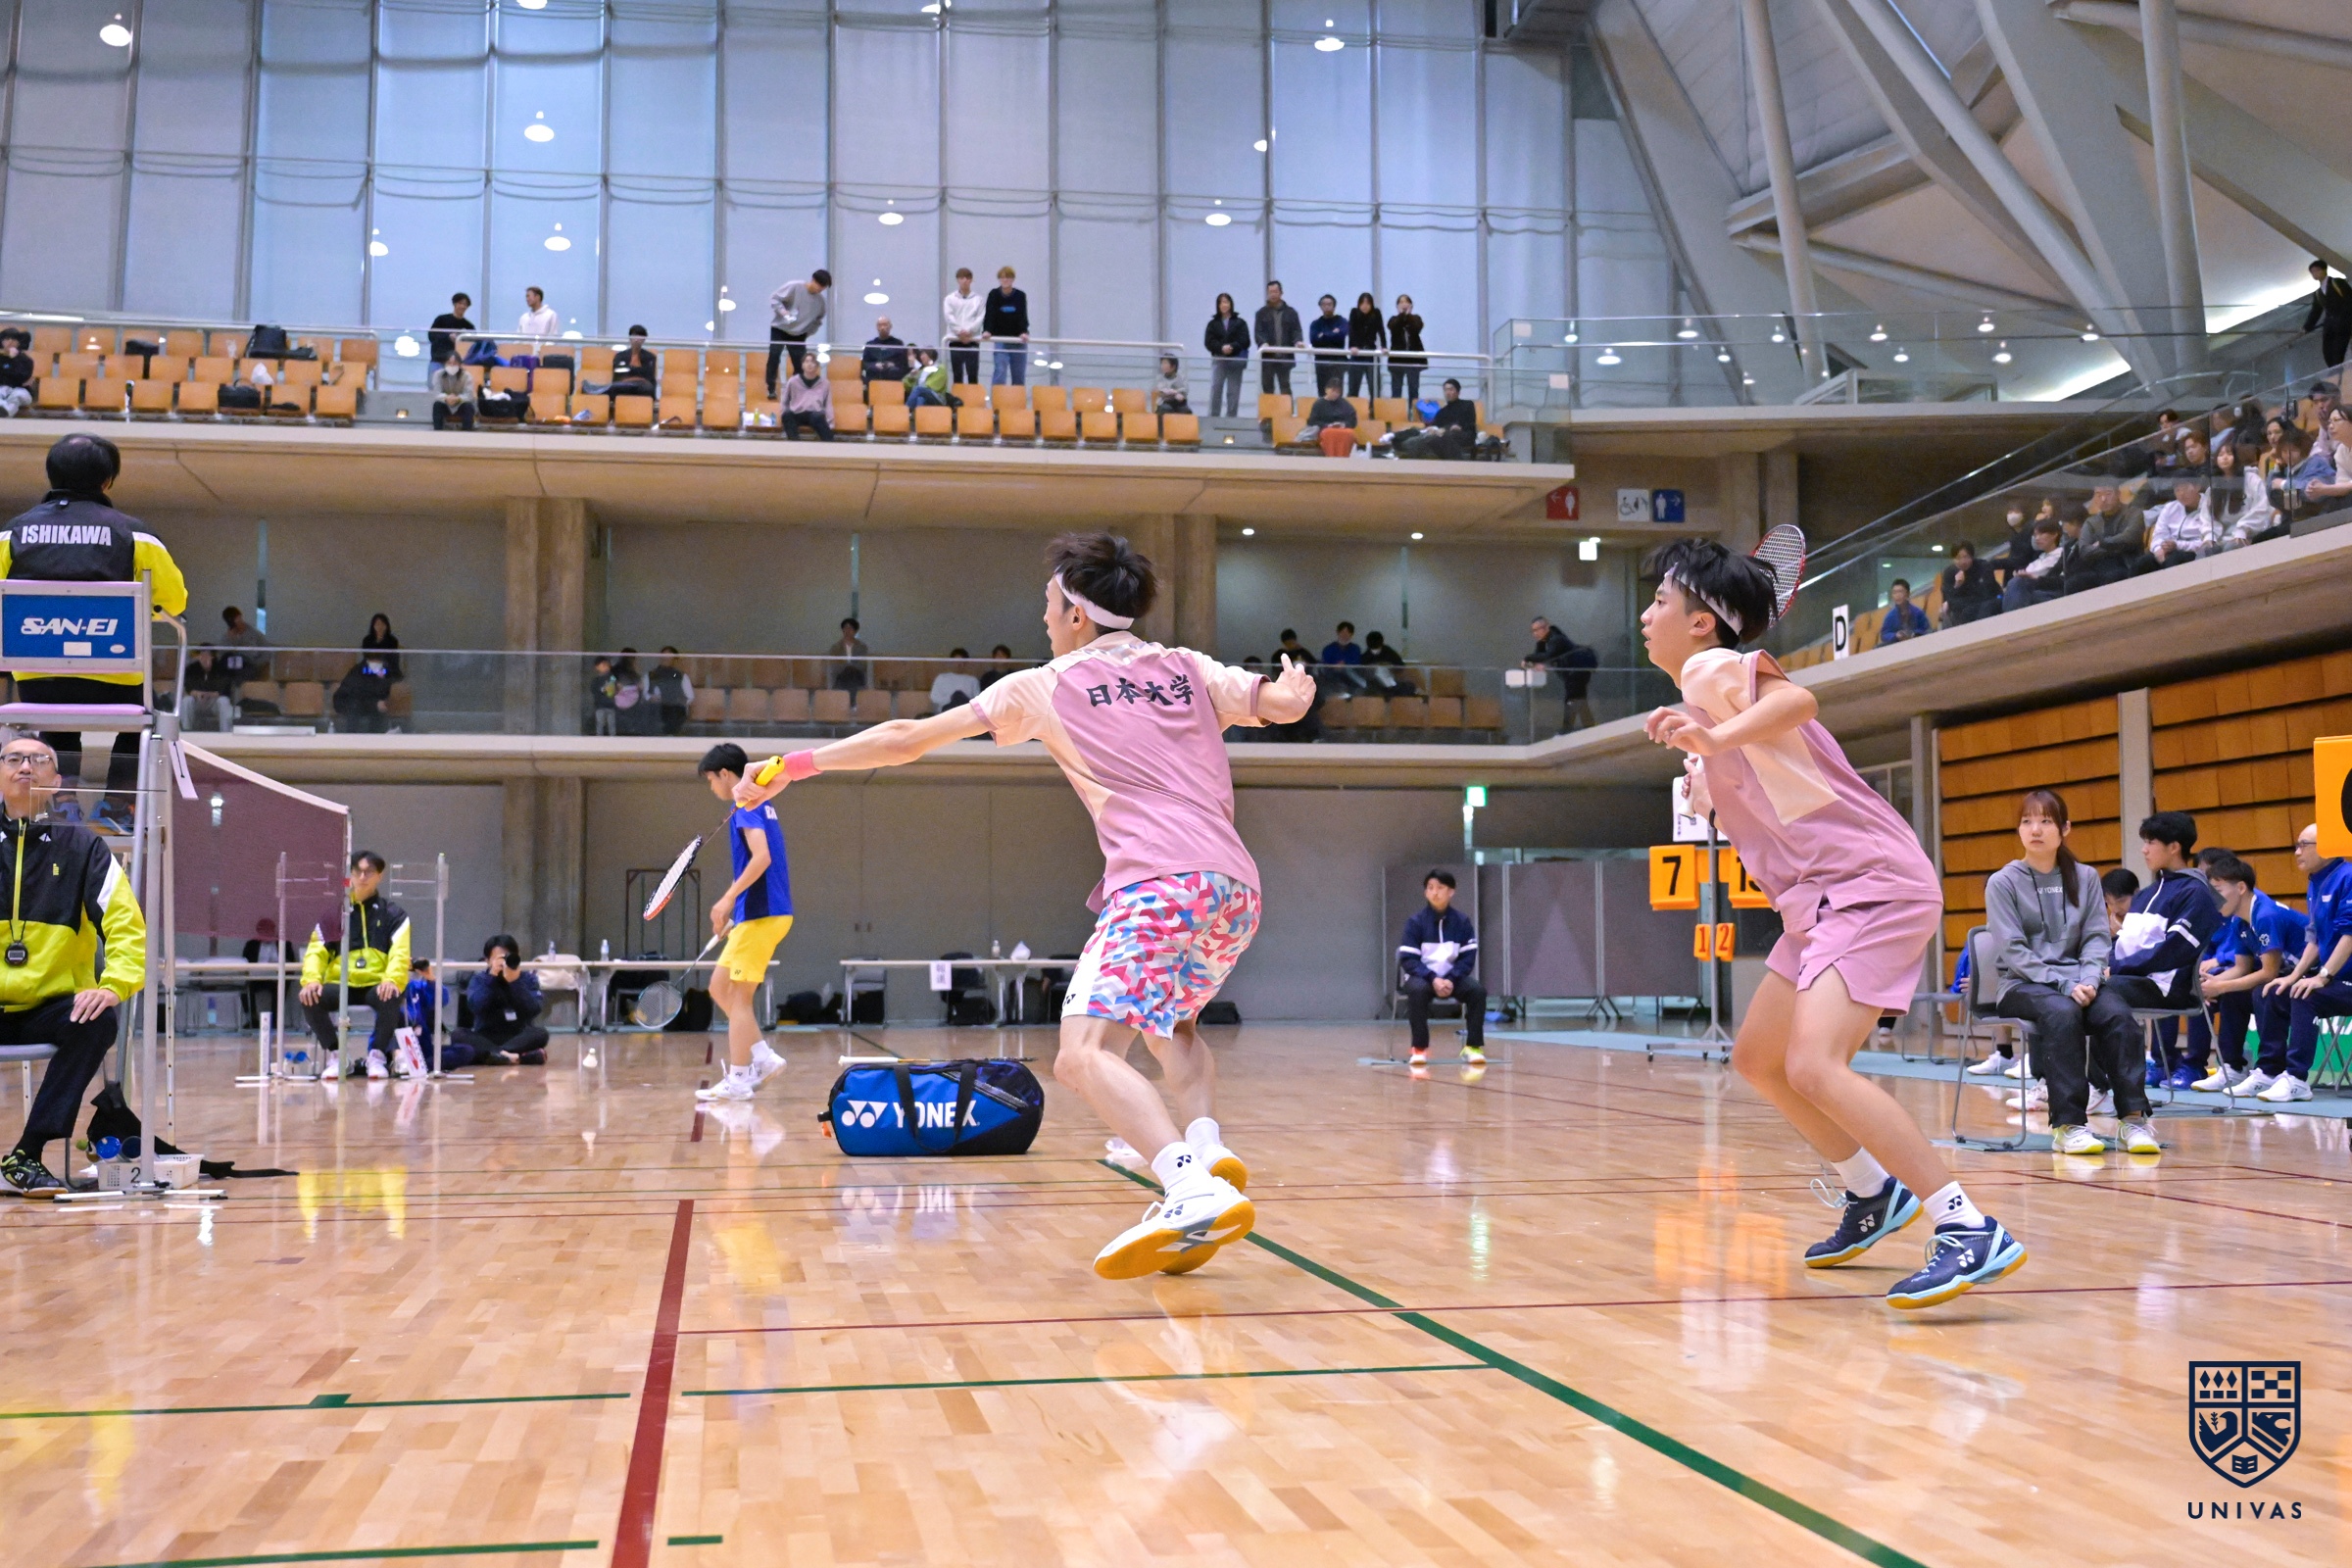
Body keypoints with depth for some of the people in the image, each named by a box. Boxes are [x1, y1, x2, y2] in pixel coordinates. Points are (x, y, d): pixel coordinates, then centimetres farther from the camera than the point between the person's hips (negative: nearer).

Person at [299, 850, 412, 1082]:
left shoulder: (394, 915, 10)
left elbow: (400, 955, -4)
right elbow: (316, 951, 4)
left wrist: (391, 980, -26)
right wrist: (311, 979, -17)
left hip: (376, 985, -2)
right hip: (339, 984, 2)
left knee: (390, 999, -36)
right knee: (309, 998, -29)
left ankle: (378, 1055, -14)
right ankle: (334, 1055, -8)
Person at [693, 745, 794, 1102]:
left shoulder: (747, 806, -11)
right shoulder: (759, 805, 18)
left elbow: (761, 857, -24)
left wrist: (728, 898, -23)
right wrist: (734, 912, 22)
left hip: (760, 916, -10)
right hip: (757, 914, 10)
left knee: (739, 996, -4)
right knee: (720, 988, 14)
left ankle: (737, 1080, -1)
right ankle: (762, 1056, 11)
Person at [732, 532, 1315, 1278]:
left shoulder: (1048, 685, 11)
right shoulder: (1189, 668, 21)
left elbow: (907, 738, 13)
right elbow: (1287, 701, 18)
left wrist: (794, 763, 22)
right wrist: (1292, 685, 43)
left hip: (1158, 882, -7)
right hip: (1236, 886, 7)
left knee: (1085, 1056, -16)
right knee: (1170, 1023, 29)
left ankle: (1196, 1189, -39)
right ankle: (1208, 1149, 1)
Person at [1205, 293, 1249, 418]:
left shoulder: (1240, 323, 7)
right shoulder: (1213, 323, 10)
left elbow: (1245, 341, -2)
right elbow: (1208, 342, 0)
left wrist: (1232, 347, -18)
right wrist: (1221, 348, -17)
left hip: (1235, 360, 0)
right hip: (1218, 359, 0)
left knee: (1233, 392, 3)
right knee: (1215, 389, -8)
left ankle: (1231, 417, 8)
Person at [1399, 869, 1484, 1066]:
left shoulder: (1462, 921, -2)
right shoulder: (1415, 921, -7)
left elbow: (1468, 957, -3)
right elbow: (1409, 959, -10)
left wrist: (1451, 980, -20)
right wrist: (1433, 979, -24)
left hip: (1453, 977, 2)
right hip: (1423, 976, -2)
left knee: (1477, 990, -27)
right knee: (1417, 990, -37)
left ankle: (1473, 1046, -14)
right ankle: (1420, 1049, -25)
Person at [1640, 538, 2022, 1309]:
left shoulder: (1712, 668, -8)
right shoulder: (1704, 697, 19)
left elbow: (1798, 700, -30)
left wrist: (1714, 738, -42)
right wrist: (1696, 757, 22)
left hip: (1872, 884, -11)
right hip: (1821, 899, 11)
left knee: (1814, 1067, -24)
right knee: (1757, 1059, 18)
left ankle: (1970, 1230, -22)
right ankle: (1874, 1193, 31)